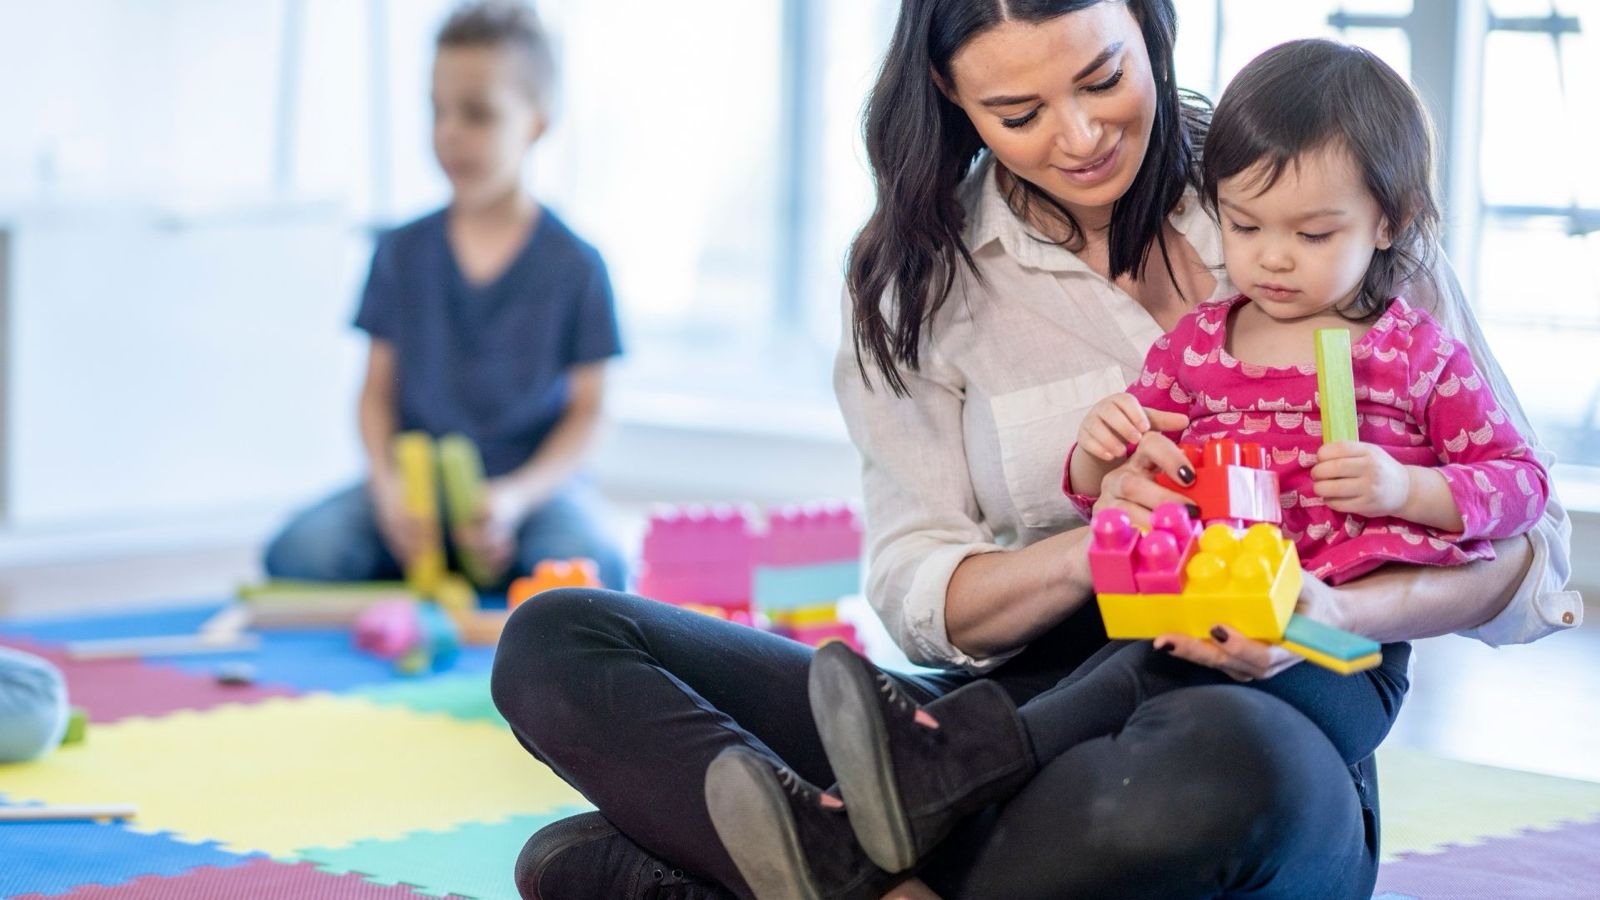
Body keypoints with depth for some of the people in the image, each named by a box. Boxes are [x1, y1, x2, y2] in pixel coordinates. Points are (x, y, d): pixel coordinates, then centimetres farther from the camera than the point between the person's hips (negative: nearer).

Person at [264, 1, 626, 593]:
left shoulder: (574, 266, -2)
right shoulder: (401, 253, 5)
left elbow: (586, 410, -2)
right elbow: (378, 390, 6)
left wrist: (517, 496, -17)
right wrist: (387, 486, -13)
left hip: (534, 479, -2)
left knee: (591, 568, -35)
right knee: (298, 553, -25)